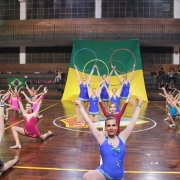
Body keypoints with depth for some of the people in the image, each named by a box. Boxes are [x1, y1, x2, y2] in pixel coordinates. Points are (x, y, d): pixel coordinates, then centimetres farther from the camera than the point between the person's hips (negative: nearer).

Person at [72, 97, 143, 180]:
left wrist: (138, 105, 8)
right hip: (104, 173, -3)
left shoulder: (121, 138, 2)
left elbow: (133, 121, 5)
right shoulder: (102, 138, -5)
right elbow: (88, 122, -5)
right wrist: (80, 106, -3)